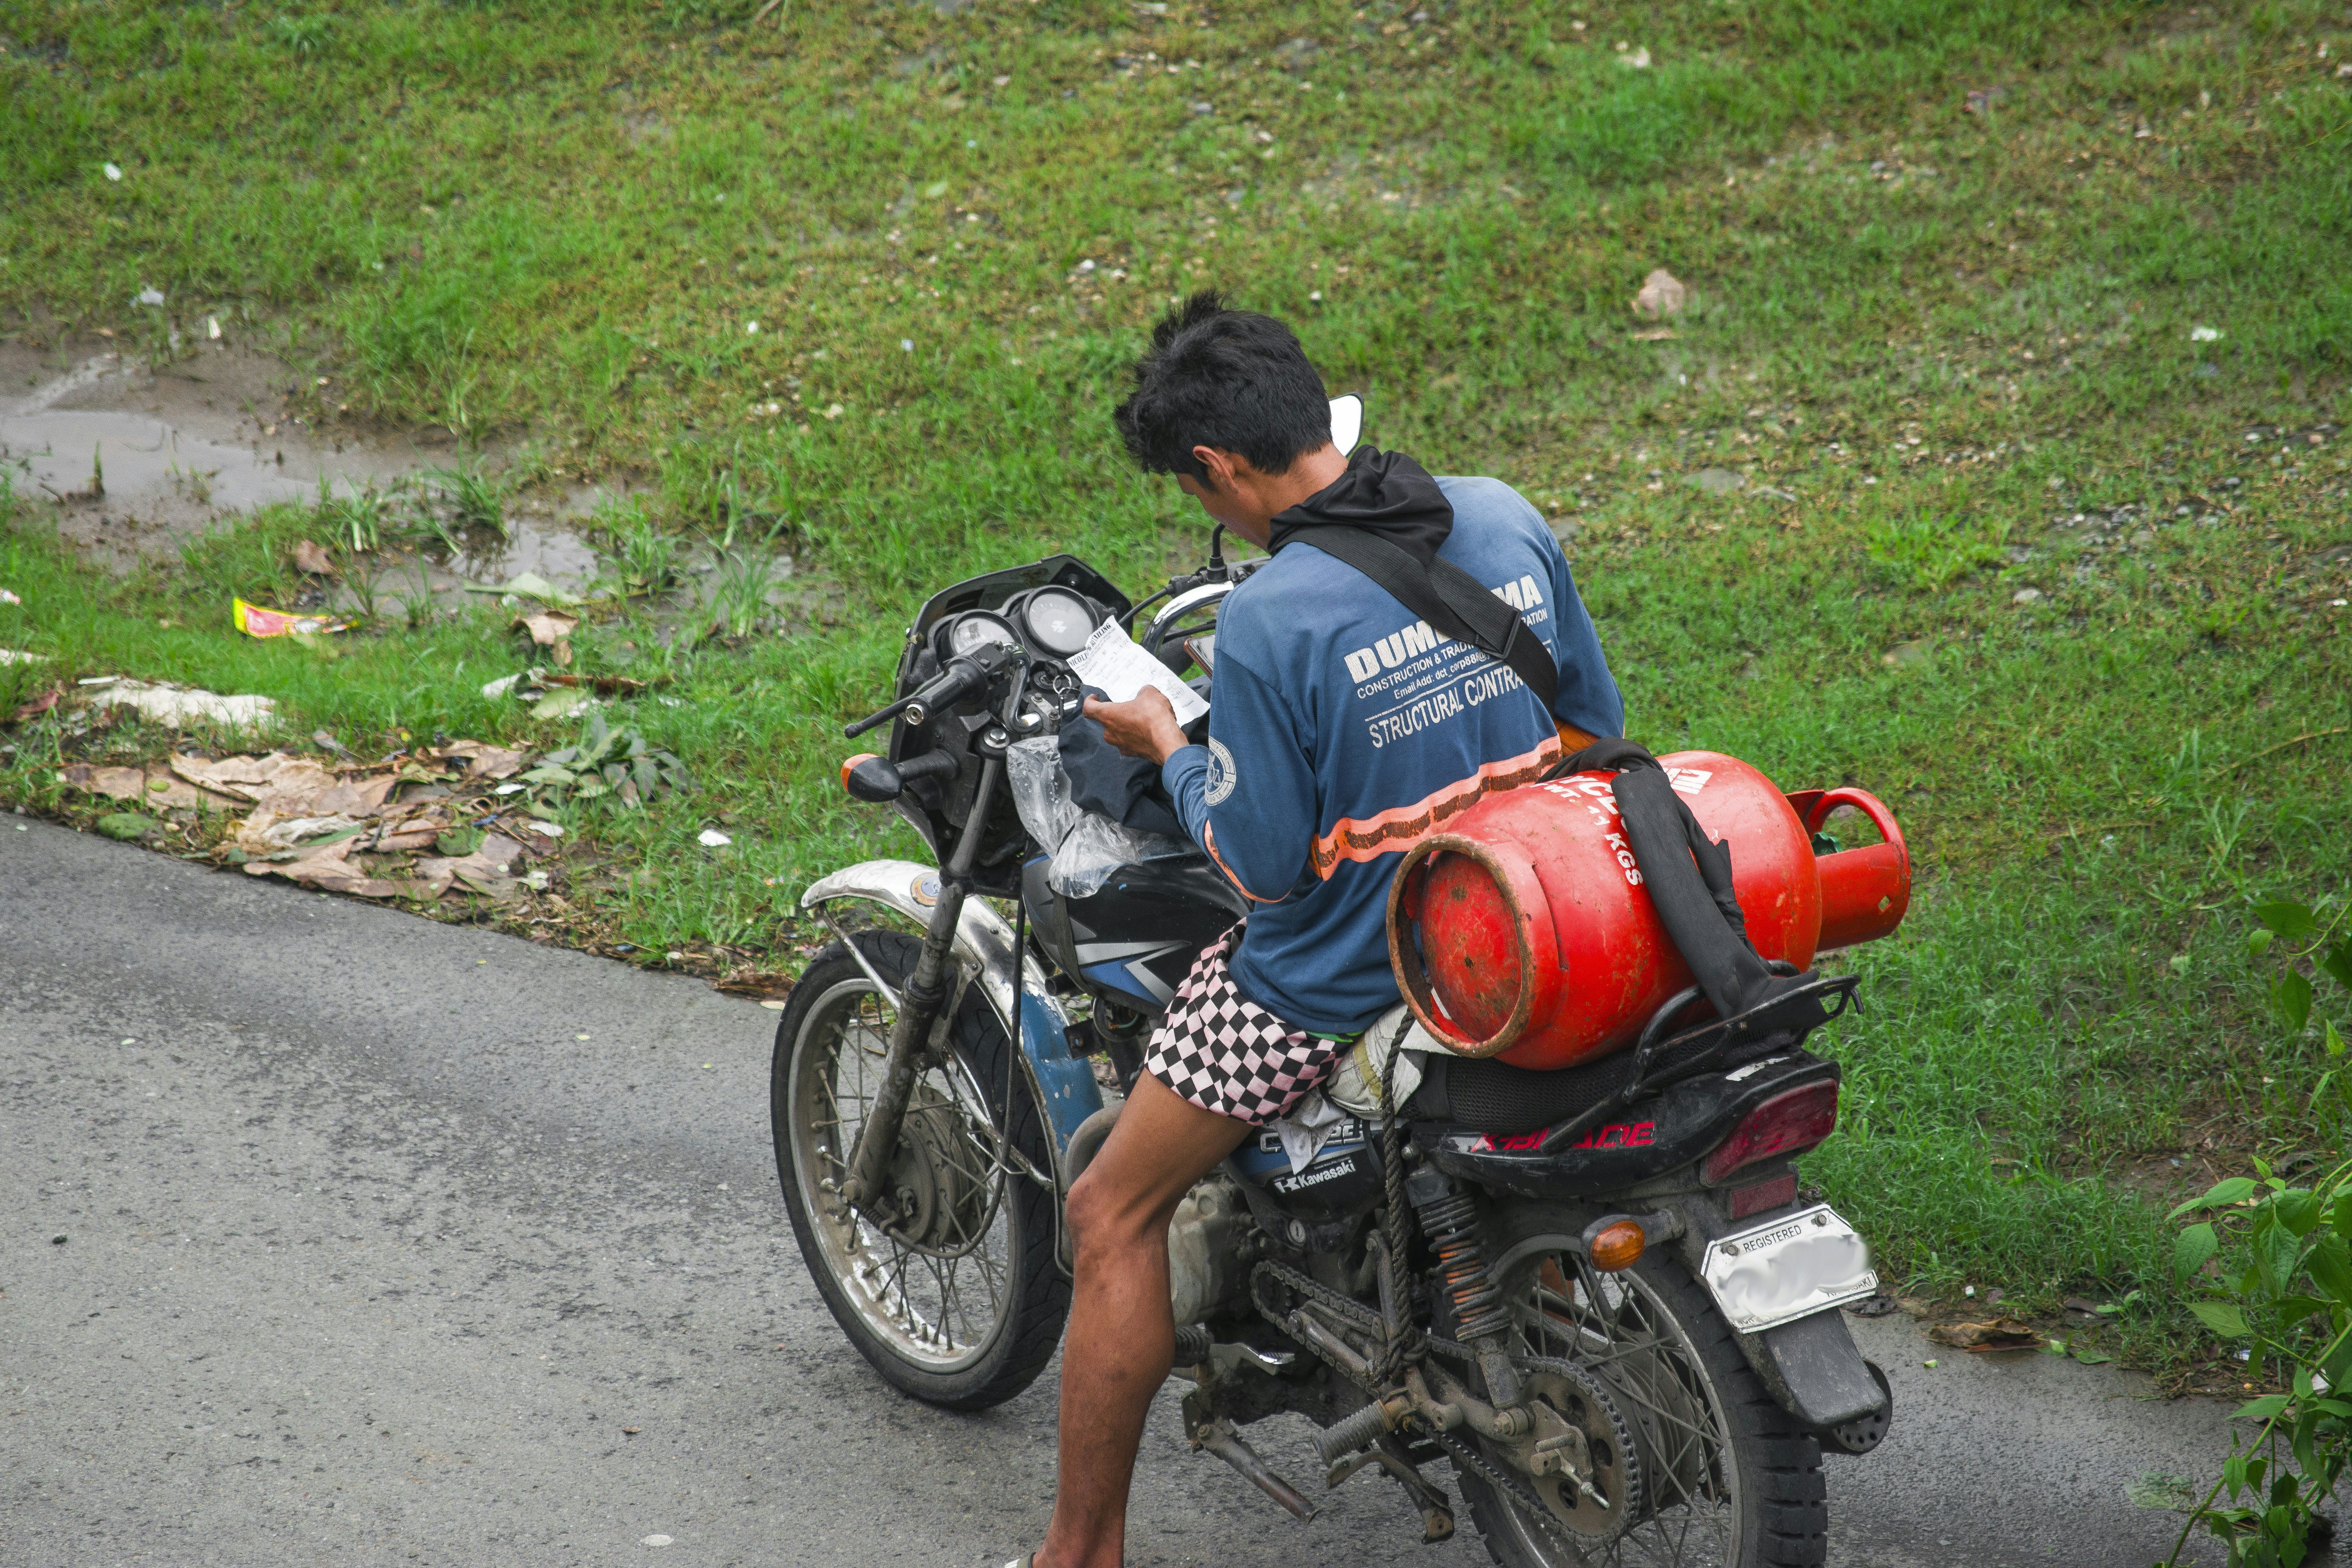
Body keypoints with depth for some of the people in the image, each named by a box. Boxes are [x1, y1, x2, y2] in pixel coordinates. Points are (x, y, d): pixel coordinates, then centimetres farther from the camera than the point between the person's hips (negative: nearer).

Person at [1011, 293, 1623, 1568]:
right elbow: (1596, 725, 5)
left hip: (1336, 981, -7)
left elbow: (1264, 867, -17)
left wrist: (1168, 746, -2)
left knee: (1114, 1218, 7)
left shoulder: (1267, 622, -25)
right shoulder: (1506, 520, -6)